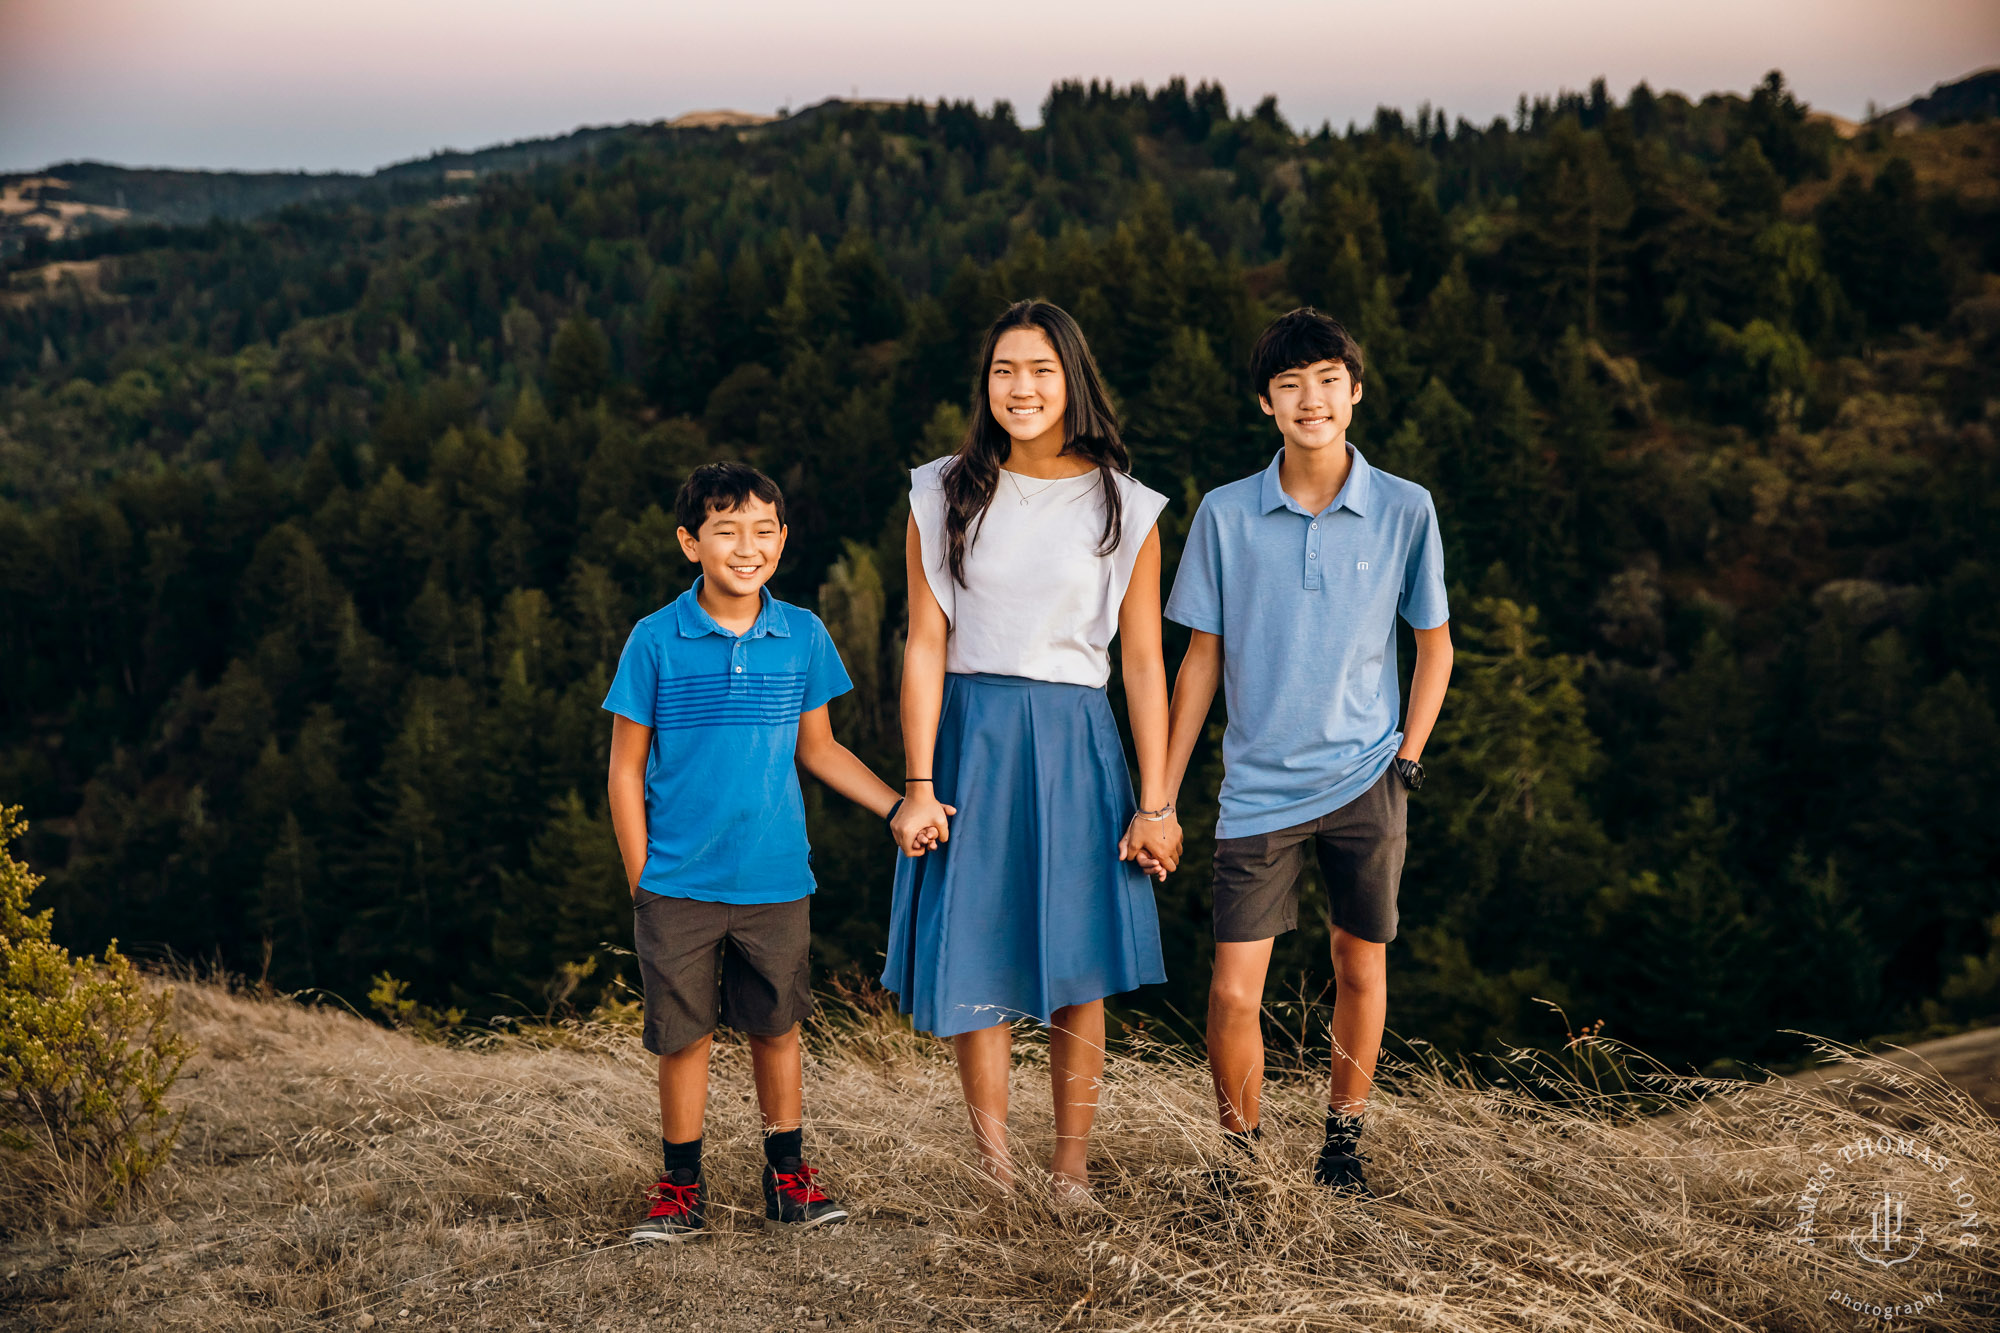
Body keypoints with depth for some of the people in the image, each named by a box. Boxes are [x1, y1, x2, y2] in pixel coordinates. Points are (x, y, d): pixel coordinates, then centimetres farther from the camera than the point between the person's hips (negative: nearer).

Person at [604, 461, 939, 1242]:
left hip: (775, 879, 2)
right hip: (679, 884, -2)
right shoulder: (656, 641, -6)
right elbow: (626, 769, -1)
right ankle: (681, 1186, 22)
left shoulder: (803, 637, 2)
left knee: (776, 1028, 11)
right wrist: (642, 880, -3)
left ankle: (787, 1175, 27)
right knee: (682, 1035, 7)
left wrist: (901, 806, 4)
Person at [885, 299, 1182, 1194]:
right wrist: (919, 784, -7)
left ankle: (1072, 1172, 12)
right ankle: (995, 1176, 6)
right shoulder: (945, 497, 3)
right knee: (976, 964, -2)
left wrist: (1155, 802, -2)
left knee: (1077, 971, 3)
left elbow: (1143, 664, 2)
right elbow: (925, 646, 0)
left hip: (1074, 747, 0)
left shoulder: (1123, 509, 3)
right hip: (969, 741, 0)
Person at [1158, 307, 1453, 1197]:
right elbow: (1202, 658, 4)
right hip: (1258, 788, 0)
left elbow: (1433, 643, 9)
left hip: (1365, 782, 1)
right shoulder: (1226, 515, -2)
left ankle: (1342, 1137, 31)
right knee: (1234, 991, -5)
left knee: (1361, 968, 11)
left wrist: (1409, 760, 0)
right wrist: (1161, 798, 3)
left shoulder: (1404, 511, -3)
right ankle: (1240, 1153, 15)